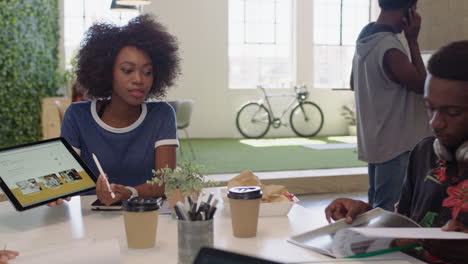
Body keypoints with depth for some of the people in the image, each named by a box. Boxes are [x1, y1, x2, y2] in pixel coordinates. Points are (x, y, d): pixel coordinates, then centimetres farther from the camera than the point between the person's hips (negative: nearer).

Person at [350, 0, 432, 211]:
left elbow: (353, 83, 21)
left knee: (377, 208, 17)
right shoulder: (389, 47, -22)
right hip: (395, 145, -9)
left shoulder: (365, 39, 7)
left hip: (375, 141, 9)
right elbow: (421, 84, -13)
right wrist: (412, 41, -10)